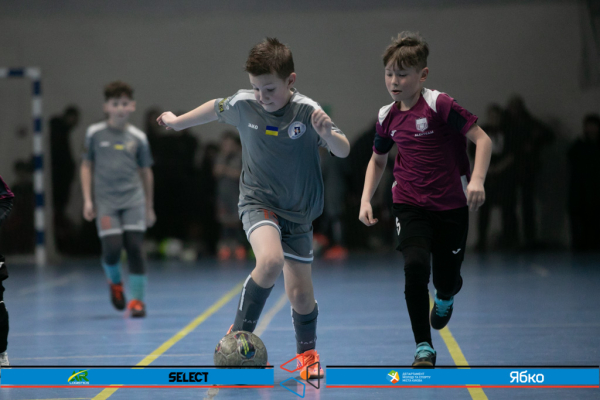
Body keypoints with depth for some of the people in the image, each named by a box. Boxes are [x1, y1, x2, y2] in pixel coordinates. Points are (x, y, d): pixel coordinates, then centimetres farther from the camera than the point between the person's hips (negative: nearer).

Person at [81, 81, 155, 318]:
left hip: (134, 200, 1)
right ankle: (114, 282, 22)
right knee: (112, 249, -10)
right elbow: (87, 166, 9)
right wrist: (87, 199, 1)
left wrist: (149, 207, 17)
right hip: (105, 201, -1)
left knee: (134, 247, -8)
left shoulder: (137, 137, 4)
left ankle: (137, 299, 1)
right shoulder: (95, 133, 2)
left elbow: (145, 172, 13)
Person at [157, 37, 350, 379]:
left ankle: (307, 352, 33)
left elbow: (343, 151, -21)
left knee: (301, 296, 3)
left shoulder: (306, 110, -17)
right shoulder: (243, 104, -10)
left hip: (299, 213, 1)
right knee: (271, 261, -31)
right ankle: (240, 334, -13)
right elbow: (216, 108, 11)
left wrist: (328, 133, -42)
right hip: (258, 201, 0)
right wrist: (178, 121, 25)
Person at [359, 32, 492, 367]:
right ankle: (424, 347, -9)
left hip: (452, 206, -2)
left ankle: (445, 298, 46)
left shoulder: (439, 105, -14)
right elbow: (378, 160, 19)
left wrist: (477, 180, -29)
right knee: (415, 266, -21)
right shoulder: (388, 117, 3)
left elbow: (483, 139, -15)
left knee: (447, 279, 4)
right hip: (410, 205, 2)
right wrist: (366, 200, 7)